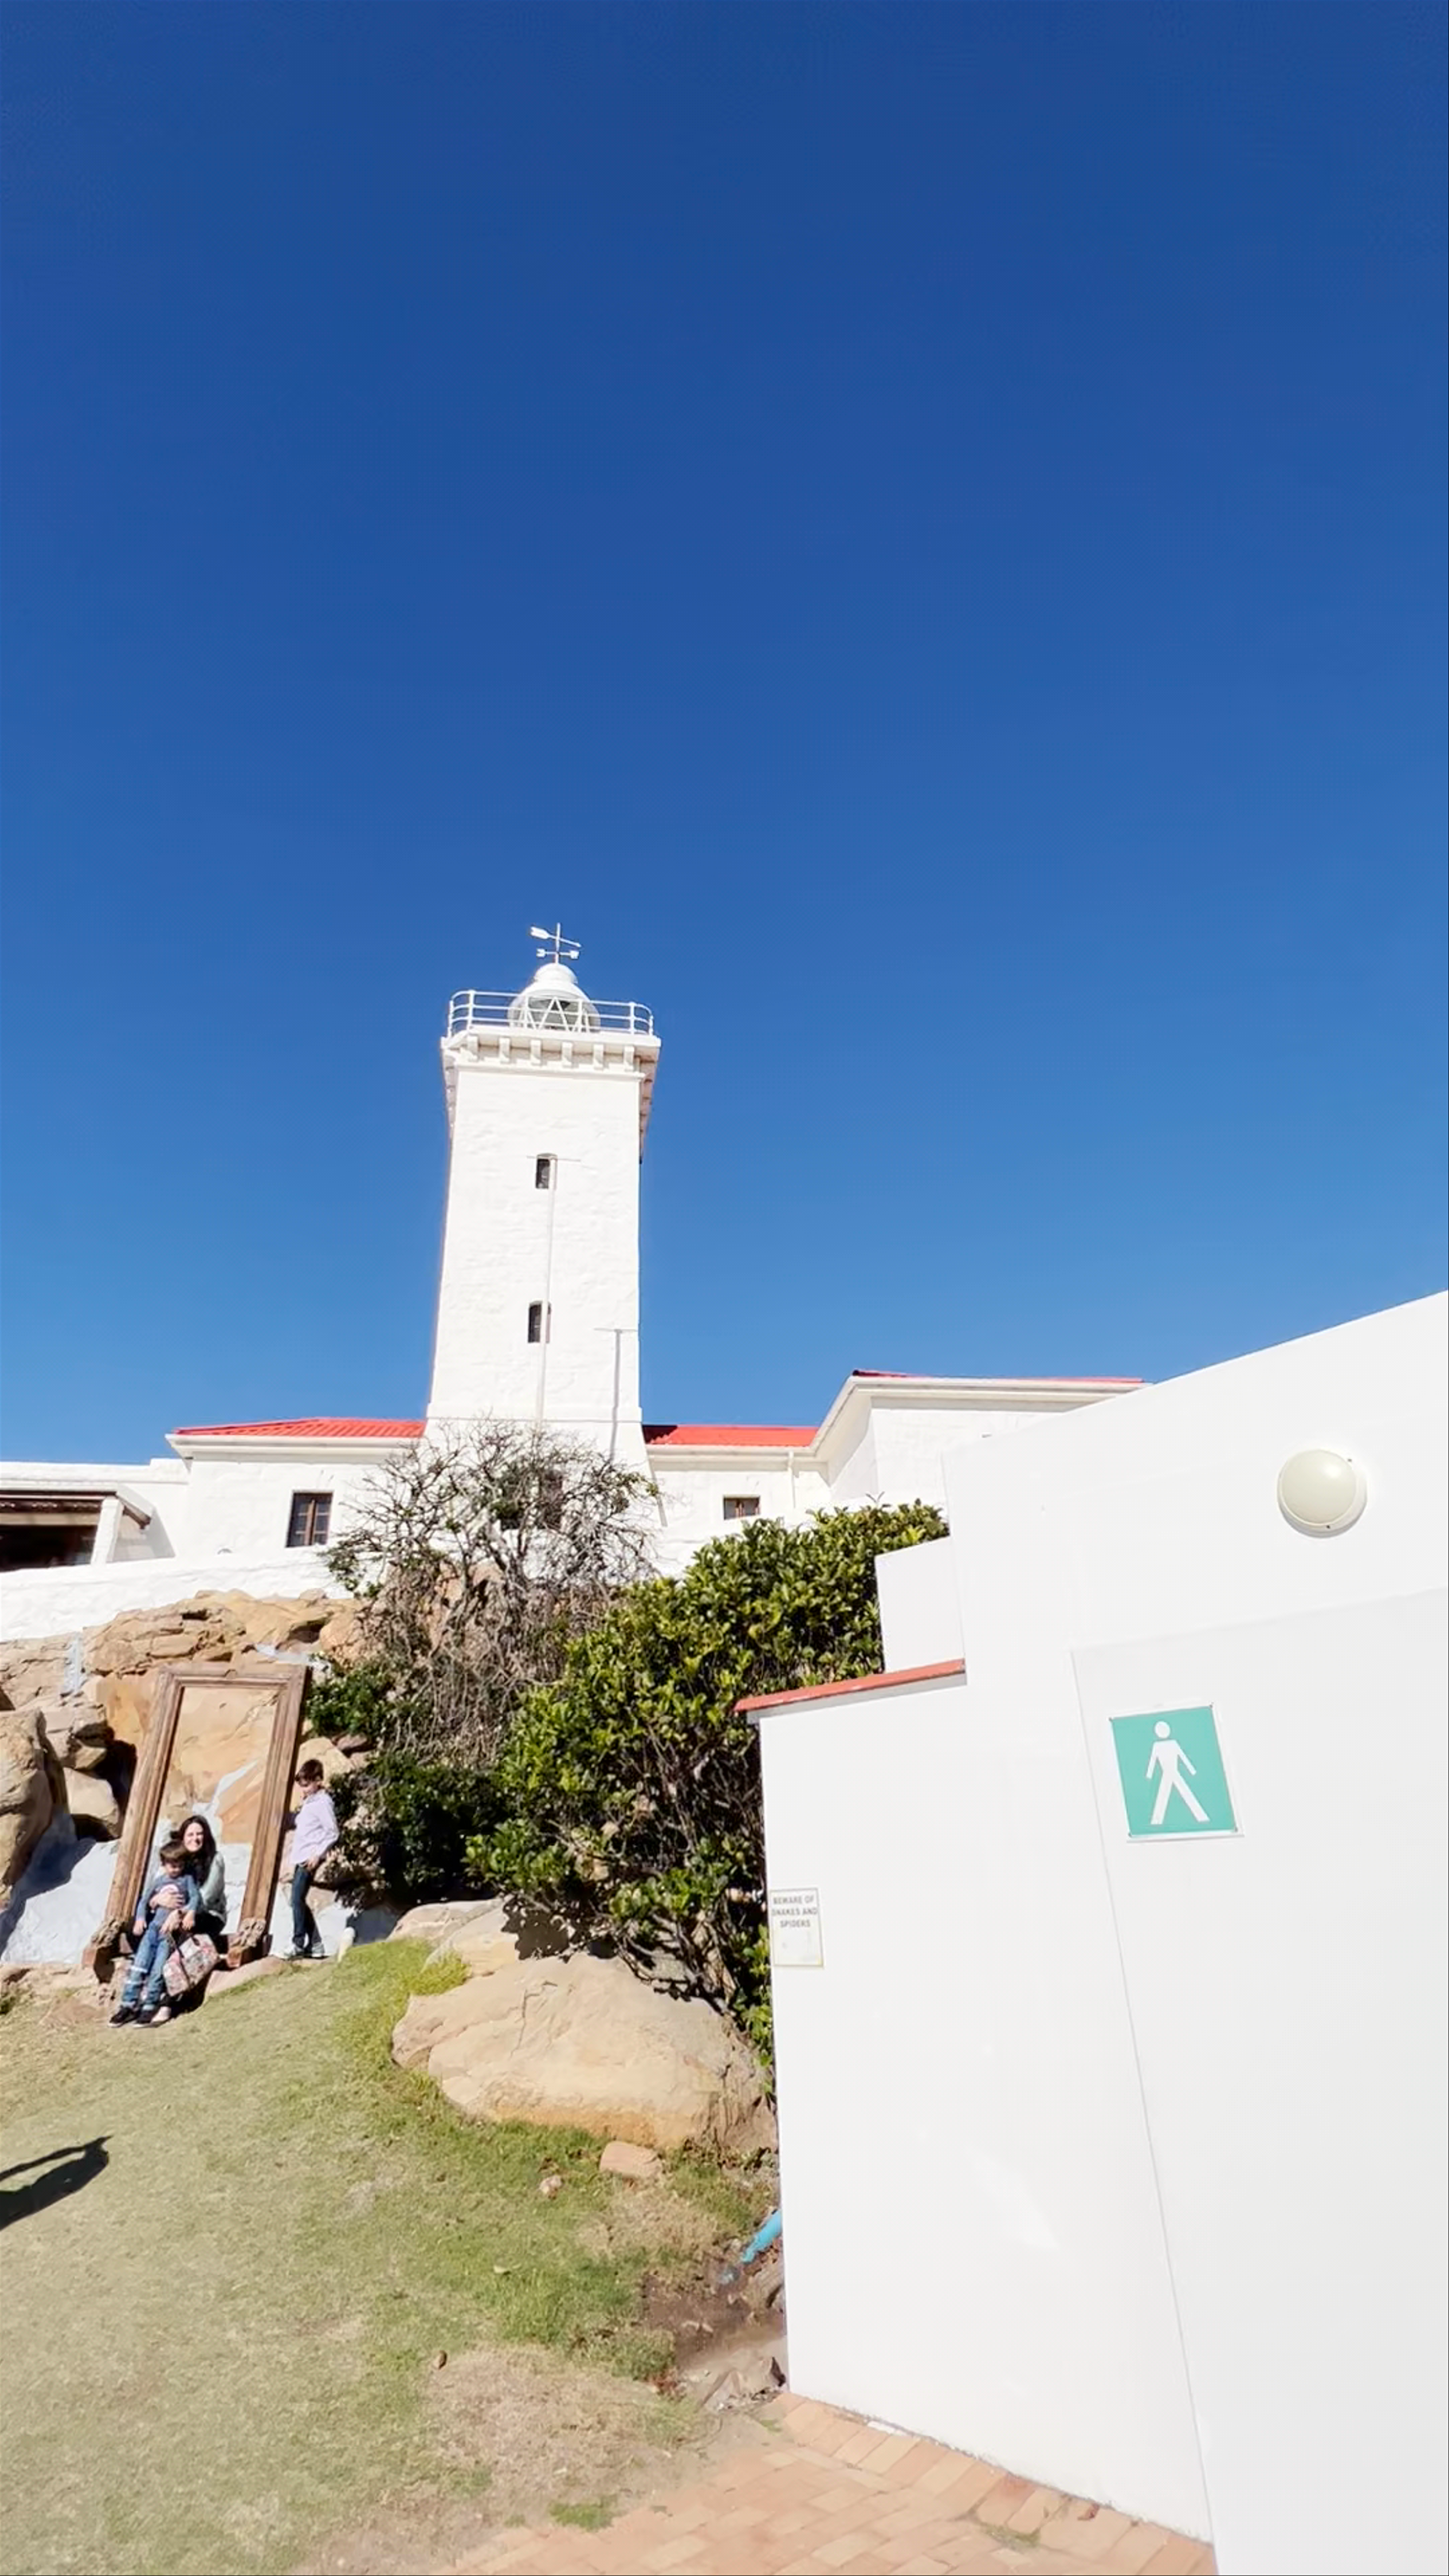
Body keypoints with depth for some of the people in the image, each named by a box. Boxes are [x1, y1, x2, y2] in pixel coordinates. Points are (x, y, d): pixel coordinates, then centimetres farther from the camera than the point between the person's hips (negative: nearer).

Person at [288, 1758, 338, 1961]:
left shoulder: (323, 1802, -10)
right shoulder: (308, 1803, 18)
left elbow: (332, 1833, -15)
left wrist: (318, 1855, -19)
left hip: (310, 1859, -10)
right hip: (300, 1859, 10)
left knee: (297, 1898, -14)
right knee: (299, 1900, 9)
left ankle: (299, 1945, -9)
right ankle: (316, 1945, 15)